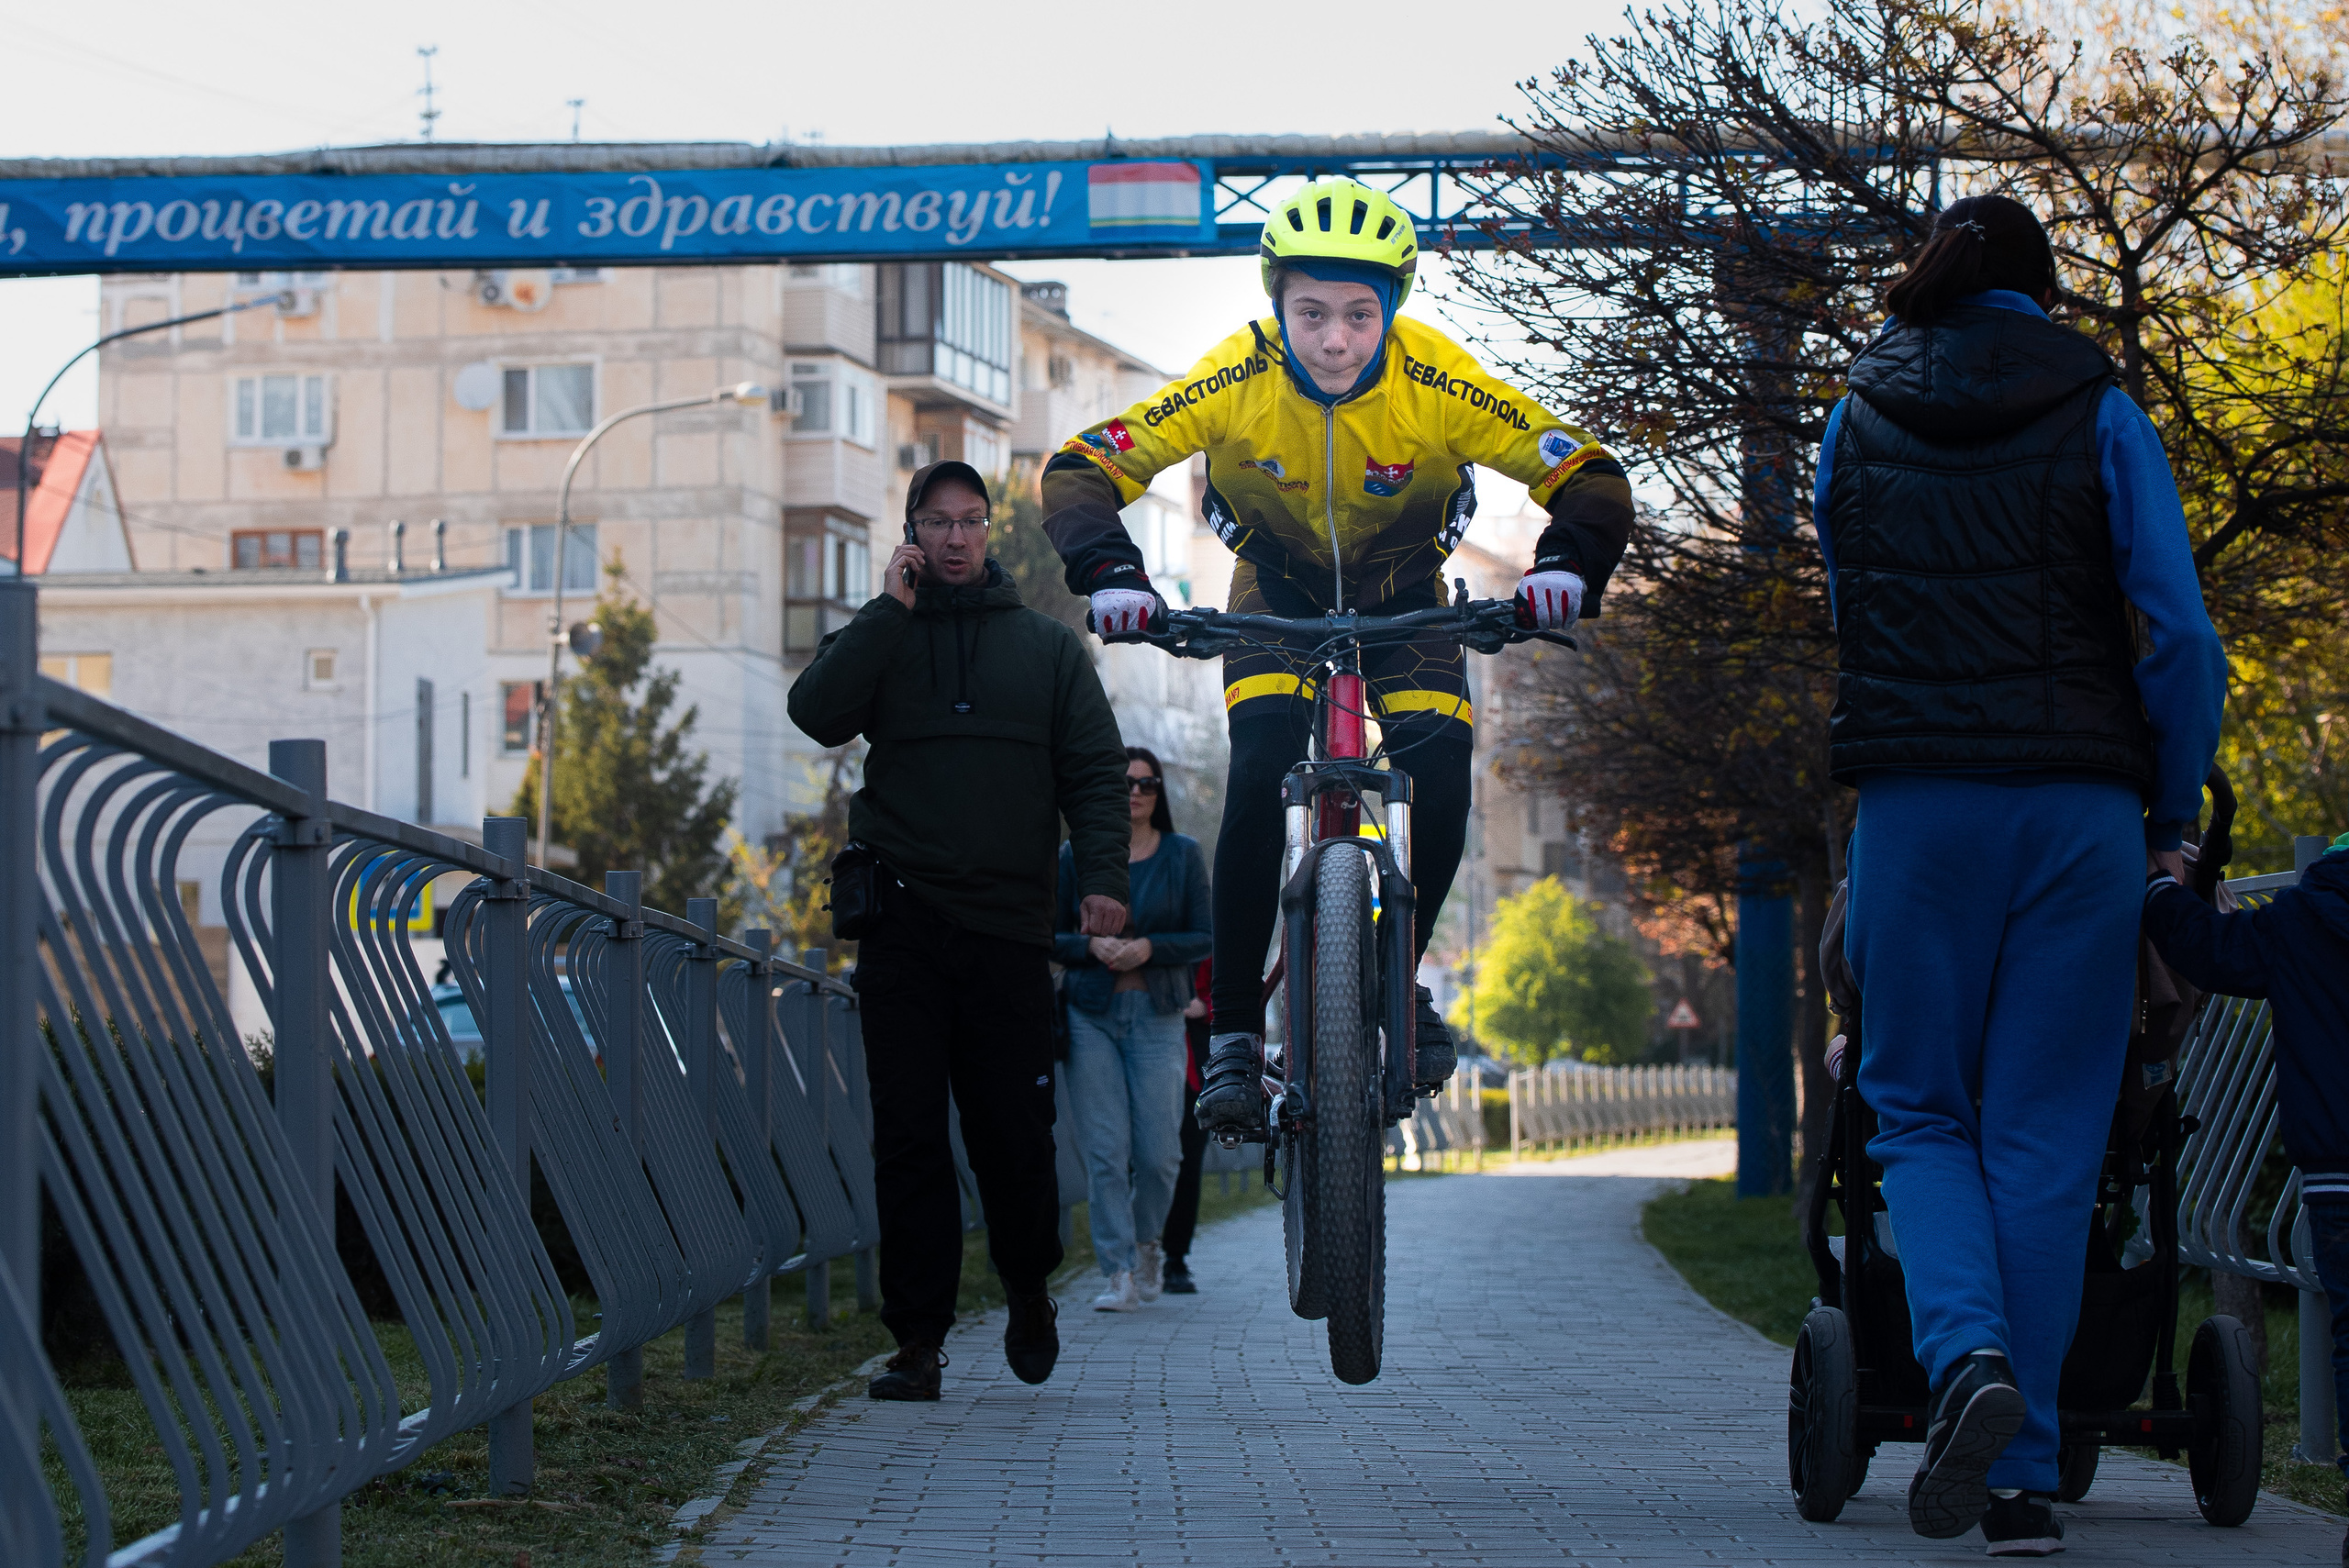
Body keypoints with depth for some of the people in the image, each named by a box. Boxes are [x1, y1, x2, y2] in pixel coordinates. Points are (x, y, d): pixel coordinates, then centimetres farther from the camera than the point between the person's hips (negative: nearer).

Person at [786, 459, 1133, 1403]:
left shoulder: (1046, 646, 14)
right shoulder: (881, 638, 13)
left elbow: (1095, 769, 9)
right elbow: (817, 713, -6)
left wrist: (1103, 877, -6)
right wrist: (892, 609, -7)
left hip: (1008, 928, 0)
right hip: (902, 925, 0)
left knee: (1014, 1131, -1)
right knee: (908, 1137, -3)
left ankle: (1028, 1290, 24)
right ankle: (918, 1340, 0)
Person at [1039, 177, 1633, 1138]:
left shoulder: (1435, 383, -29)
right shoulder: (1237, 379, -28)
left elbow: (1588, 476, -26)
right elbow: (1080, 469, -27)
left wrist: (1567, 563, -46)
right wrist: (1110, 571, -44)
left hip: (1403, 601, 1)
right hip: (1277, 596, 0)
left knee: (1440, 770, -22)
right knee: (1261, 770, -25)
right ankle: (1234, 1032, -17)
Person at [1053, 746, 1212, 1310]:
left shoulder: (1183, 855, 5)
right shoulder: (1076, 856, 7)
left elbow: (1204, 939, 2)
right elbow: (1049, 937, 8)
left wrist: (1149, 947, -15)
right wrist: (1091, 946, -12)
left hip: (1157, 1016, 0)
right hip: (1091, 1015, 0)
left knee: (1158, 1152, -5)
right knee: (1105, 1151, -7)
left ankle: (1145, 1243, 23)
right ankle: (1118, 1274, -5)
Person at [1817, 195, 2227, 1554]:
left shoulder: (1859, 422, 11)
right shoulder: (2100, 419, 4)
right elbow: (2183, 635, -3)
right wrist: (2172, 813, 6)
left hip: (1914, 801, 1)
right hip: (2078, 805, -1)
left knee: (1919, 1108, 10)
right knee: (2047, 1131, 5)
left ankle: (1967, 1353, -18)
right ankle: (2023, 1471, 3)